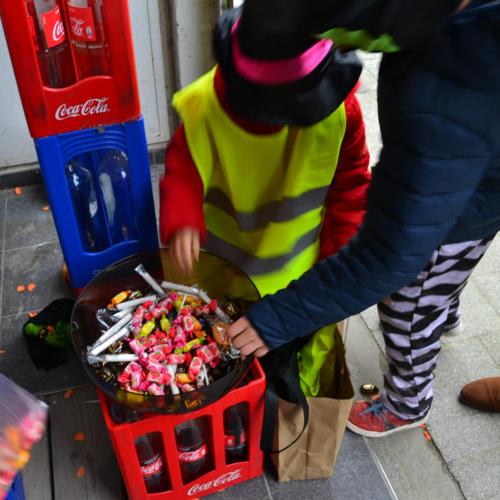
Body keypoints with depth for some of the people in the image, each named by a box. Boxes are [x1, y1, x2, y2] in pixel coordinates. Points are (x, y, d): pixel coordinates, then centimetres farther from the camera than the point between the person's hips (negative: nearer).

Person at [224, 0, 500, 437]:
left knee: (408, 313, 18)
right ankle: (445, 313, 70)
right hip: (462, 175, 7)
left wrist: (279, 319, -32)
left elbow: (391, 254, -38)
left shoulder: (441, 108, -49)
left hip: (458, 204, -7)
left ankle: (407, 406, 49)